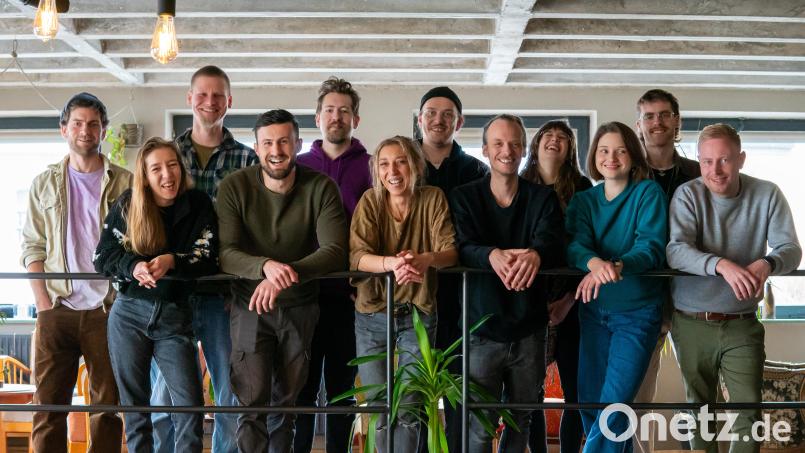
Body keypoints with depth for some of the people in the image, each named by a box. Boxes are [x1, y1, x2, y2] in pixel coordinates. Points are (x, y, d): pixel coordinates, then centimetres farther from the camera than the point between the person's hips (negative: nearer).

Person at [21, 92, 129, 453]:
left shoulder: (124, 183, 5)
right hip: (57, 310, 1)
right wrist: (43, 303, -3)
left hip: (107, 310, -1)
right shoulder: (45, 183, 11)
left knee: (108, 405, 3)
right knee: (48, 404, 1)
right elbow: (32, 247, 8)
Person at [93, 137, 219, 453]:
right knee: (134, 404, 9)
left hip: (174, 317, -1)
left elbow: (208, 260, -7)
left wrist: (171, 261, -24)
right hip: (129, 313, 1)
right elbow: (103, 257, -2)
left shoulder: (199, 205, -2)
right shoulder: (126, 205, -1)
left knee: (190, 403, -7)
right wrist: (134, 266, -22)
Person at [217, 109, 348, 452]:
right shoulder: (234, 187, -11)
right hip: (251, 305, -1)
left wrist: (285, 275, -38)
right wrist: (266, 266, -40)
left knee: (287, 399, 15)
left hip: (301, 306, 1)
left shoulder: (321, 188, -11)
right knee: (253, 398, -8)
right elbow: (226, 253, -19)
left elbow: (335, 251, -21)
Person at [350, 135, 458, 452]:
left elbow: (450, 251, -14)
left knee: (409, 410, 0)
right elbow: (357, 256, -17)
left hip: (418, 315, 0)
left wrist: (426, 258, -38)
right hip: (372, 316, 1)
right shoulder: (370, 201, -5)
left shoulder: (433, 198, -5)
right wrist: (391, 263, -39)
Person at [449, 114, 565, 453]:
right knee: (480, 425, 1)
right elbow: (463, 247, -12)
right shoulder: (464, 197, 3)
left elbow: (554, 243, -14)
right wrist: (493, 255, -36)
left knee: (522, 421, 14)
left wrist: (535, 254, -38)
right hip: (482, 327, -1)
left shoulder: (543, 198, 4)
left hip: (529, 329, 2)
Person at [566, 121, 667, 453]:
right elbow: (575, 244, -11)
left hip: (637, 311, -4)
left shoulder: (648, 193, -5)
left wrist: (617, 266, -39)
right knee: (589, 404, 10)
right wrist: (594, 263, -35)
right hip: (593, 311, 4)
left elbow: (652, 247, -18)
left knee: (613, 407, -10)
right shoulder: (583, 200, 6)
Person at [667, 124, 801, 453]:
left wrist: (767, 263, -32)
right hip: (691, 324, 0)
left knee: (749, 411, -3)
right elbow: (675, 250, -21)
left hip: (742, 324, 1)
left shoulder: (767, 195, -3)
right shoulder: (687, 195, -8)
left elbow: (791, 249, -8)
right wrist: (722, 265, -38)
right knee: (698, 409, 13)